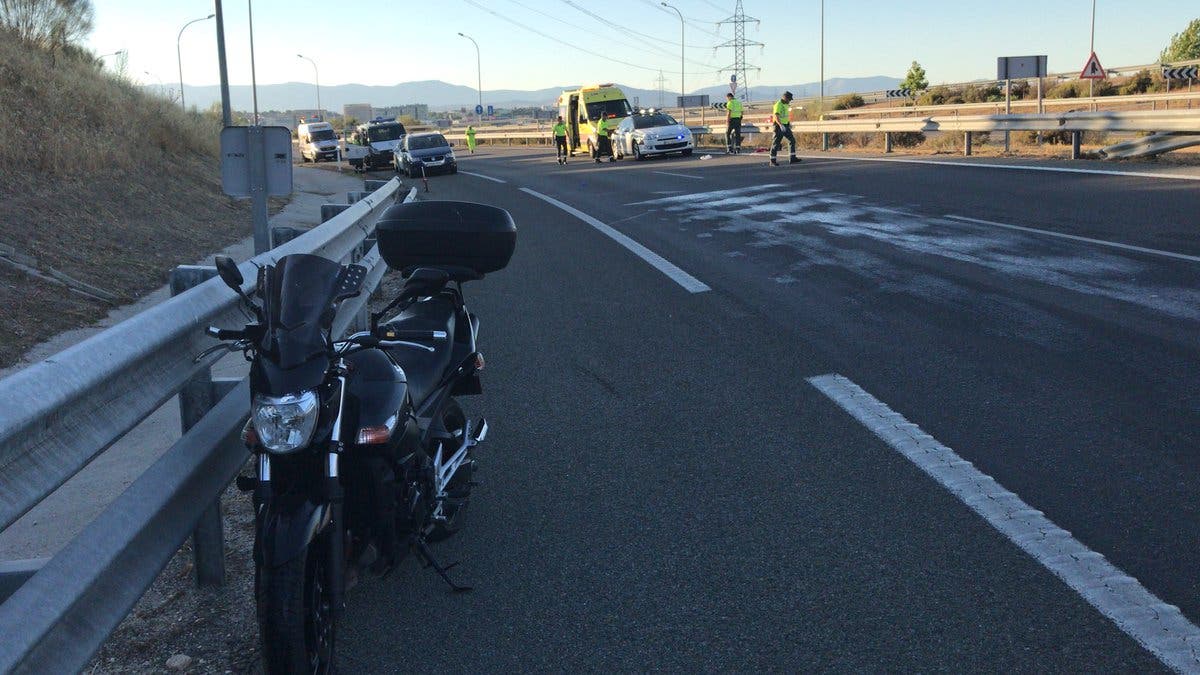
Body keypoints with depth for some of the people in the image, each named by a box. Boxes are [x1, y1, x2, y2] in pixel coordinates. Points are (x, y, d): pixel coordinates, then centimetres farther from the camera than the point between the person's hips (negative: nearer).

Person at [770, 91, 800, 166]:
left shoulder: (786, 105, 13)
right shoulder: (778, 105, -17)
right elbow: (776, 116, -29)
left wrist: (789, 123, 28)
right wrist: (781, 125, -41)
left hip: (785, 126, 9)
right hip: (779, 126, -9)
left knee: (792, 140, 5)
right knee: (776, 143, -4)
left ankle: (793, 158, 8)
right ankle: (772, 161, 2)